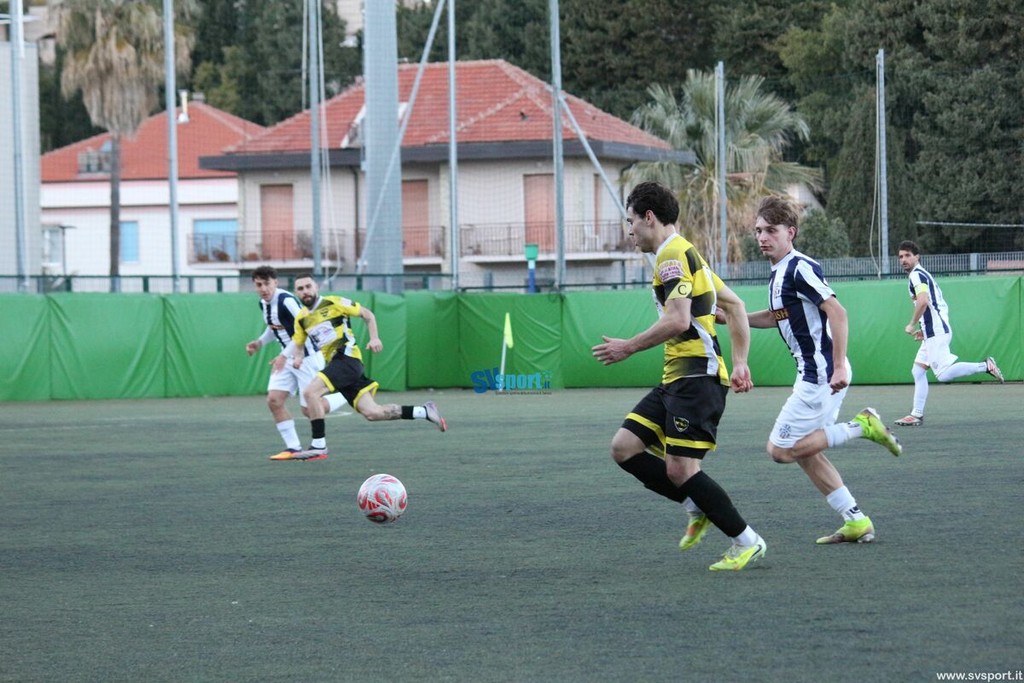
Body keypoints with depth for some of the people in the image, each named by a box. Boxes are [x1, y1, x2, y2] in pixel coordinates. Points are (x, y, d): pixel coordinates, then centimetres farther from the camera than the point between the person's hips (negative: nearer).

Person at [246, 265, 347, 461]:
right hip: (287, 359, 8)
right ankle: (293, 447, 0)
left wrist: (284, 355, -31)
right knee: (274, 400, -6)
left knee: (309, 409, -6)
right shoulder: (263, 304, 5)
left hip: (307, 357, -8)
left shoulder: (286, 301, -23)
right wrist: (260, 342, 5)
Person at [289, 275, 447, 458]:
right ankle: (424, 412, 13)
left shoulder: (333, 303, -2)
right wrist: (298, 357, 3)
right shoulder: (301, 318, 16)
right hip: (334, 363, 7)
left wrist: (374, 338, -8)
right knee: (372, 413, 0)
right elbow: (298, 343, 26)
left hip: (347, 358, -7)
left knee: (311, 392, -23)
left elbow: (367, 314, 5)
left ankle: (319, 445, -17)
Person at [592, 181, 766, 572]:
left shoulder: (674, 255, -11)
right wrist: (740, 363, 20)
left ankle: (746, 542, -1)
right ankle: (700, 507, 10)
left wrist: (629, 348, -14)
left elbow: (678, 320, -23)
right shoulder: (685, 254, 21)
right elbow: (734, 306, 24)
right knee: (624, 447, 4)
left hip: (697, 375, -10)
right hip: (677, 378, 10)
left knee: (680, 469, -11)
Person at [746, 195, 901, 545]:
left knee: (781, 449, -8)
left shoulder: (800, 268, -15)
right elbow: (777, 317, 32)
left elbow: (837, 312, -22)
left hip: (821, 373, -10)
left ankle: (861, 425, -5)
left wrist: (839, 366, -26)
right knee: (805, 453, 11)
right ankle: (856, 521, 13)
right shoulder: (779, 272, 14)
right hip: (811, 373, 10)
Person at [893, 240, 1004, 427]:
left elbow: (923, 301, -25)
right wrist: (923, 329, 23)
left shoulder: (916, 275, -8)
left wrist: (912, 325, -14)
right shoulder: (924, 275, 23)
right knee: (918, 370, 10)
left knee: (943, 374, -18)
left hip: (936, 332, -10)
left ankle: (985, 366, -16)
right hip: (932, 333, 10)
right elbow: (939, 305, 28)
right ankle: (917, 415, 10)